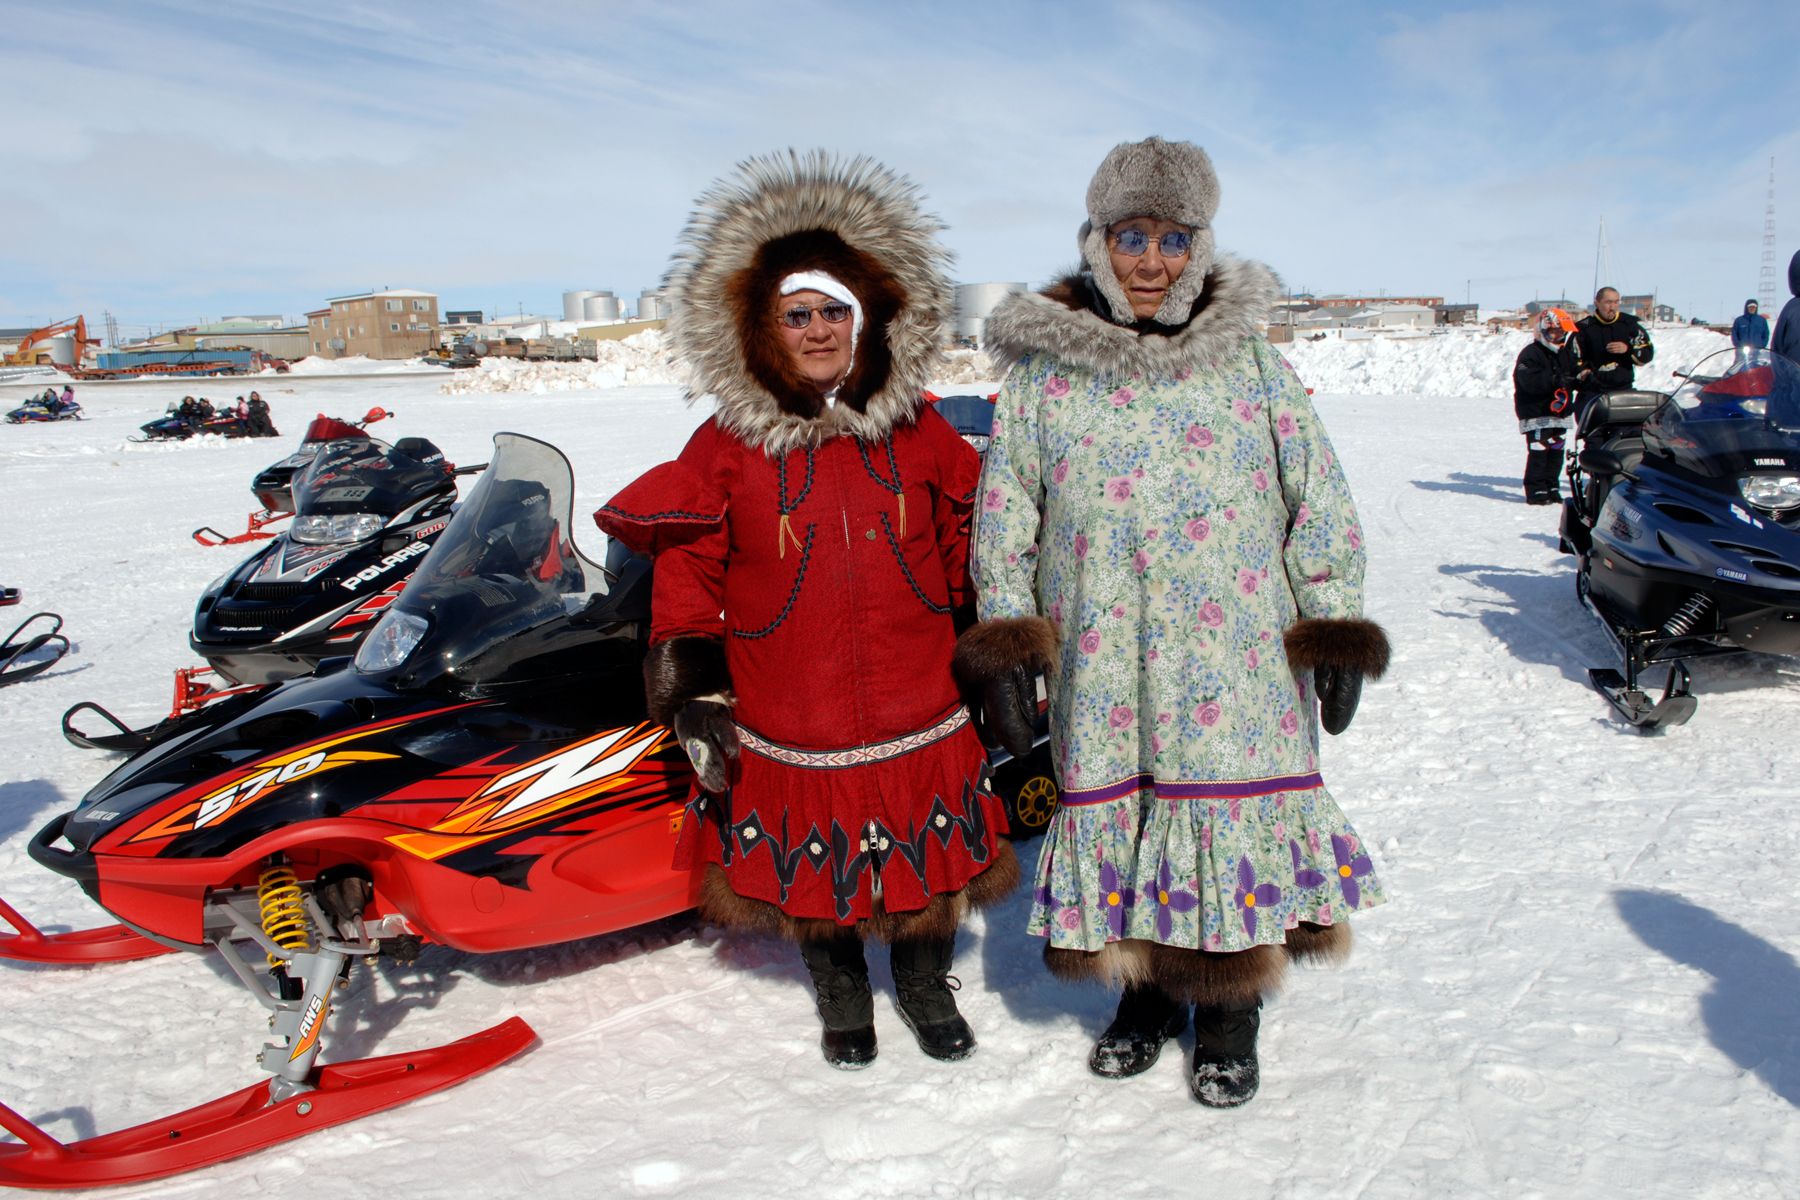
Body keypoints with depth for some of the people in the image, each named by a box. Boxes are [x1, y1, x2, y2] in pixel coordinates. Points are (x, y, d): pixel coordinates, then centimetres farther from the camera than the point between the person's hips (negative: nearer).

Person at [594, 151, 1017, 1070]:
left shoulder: (920, 433, 0)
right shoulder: (727, 445, -5)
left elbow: (972, 554, 8)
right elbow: (687, 573, -1)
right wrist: (686, 692, -5)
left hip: (921, 722, 2)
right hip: (788, 734, -1)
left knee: (932, 860, 15)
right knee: (813, 881, 14)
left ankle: (926, 985, 42)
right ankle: (840, 996, 41)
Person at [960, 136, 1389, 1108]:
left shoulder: (1249, 353, 5)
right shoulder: (1043, 364, 4)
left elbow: (1318, 493, 6)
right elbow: (1005, 505, 7)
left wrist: (1334, 626, 2)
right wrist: (1005, 631, 3)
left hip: (1235, 657, 0)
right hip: (1100, 659, 1)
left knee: (1232, 810, 4)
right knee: (1115, 812, 9)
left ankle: (1229, 1012, 26)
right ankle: (1144, 990, 32)